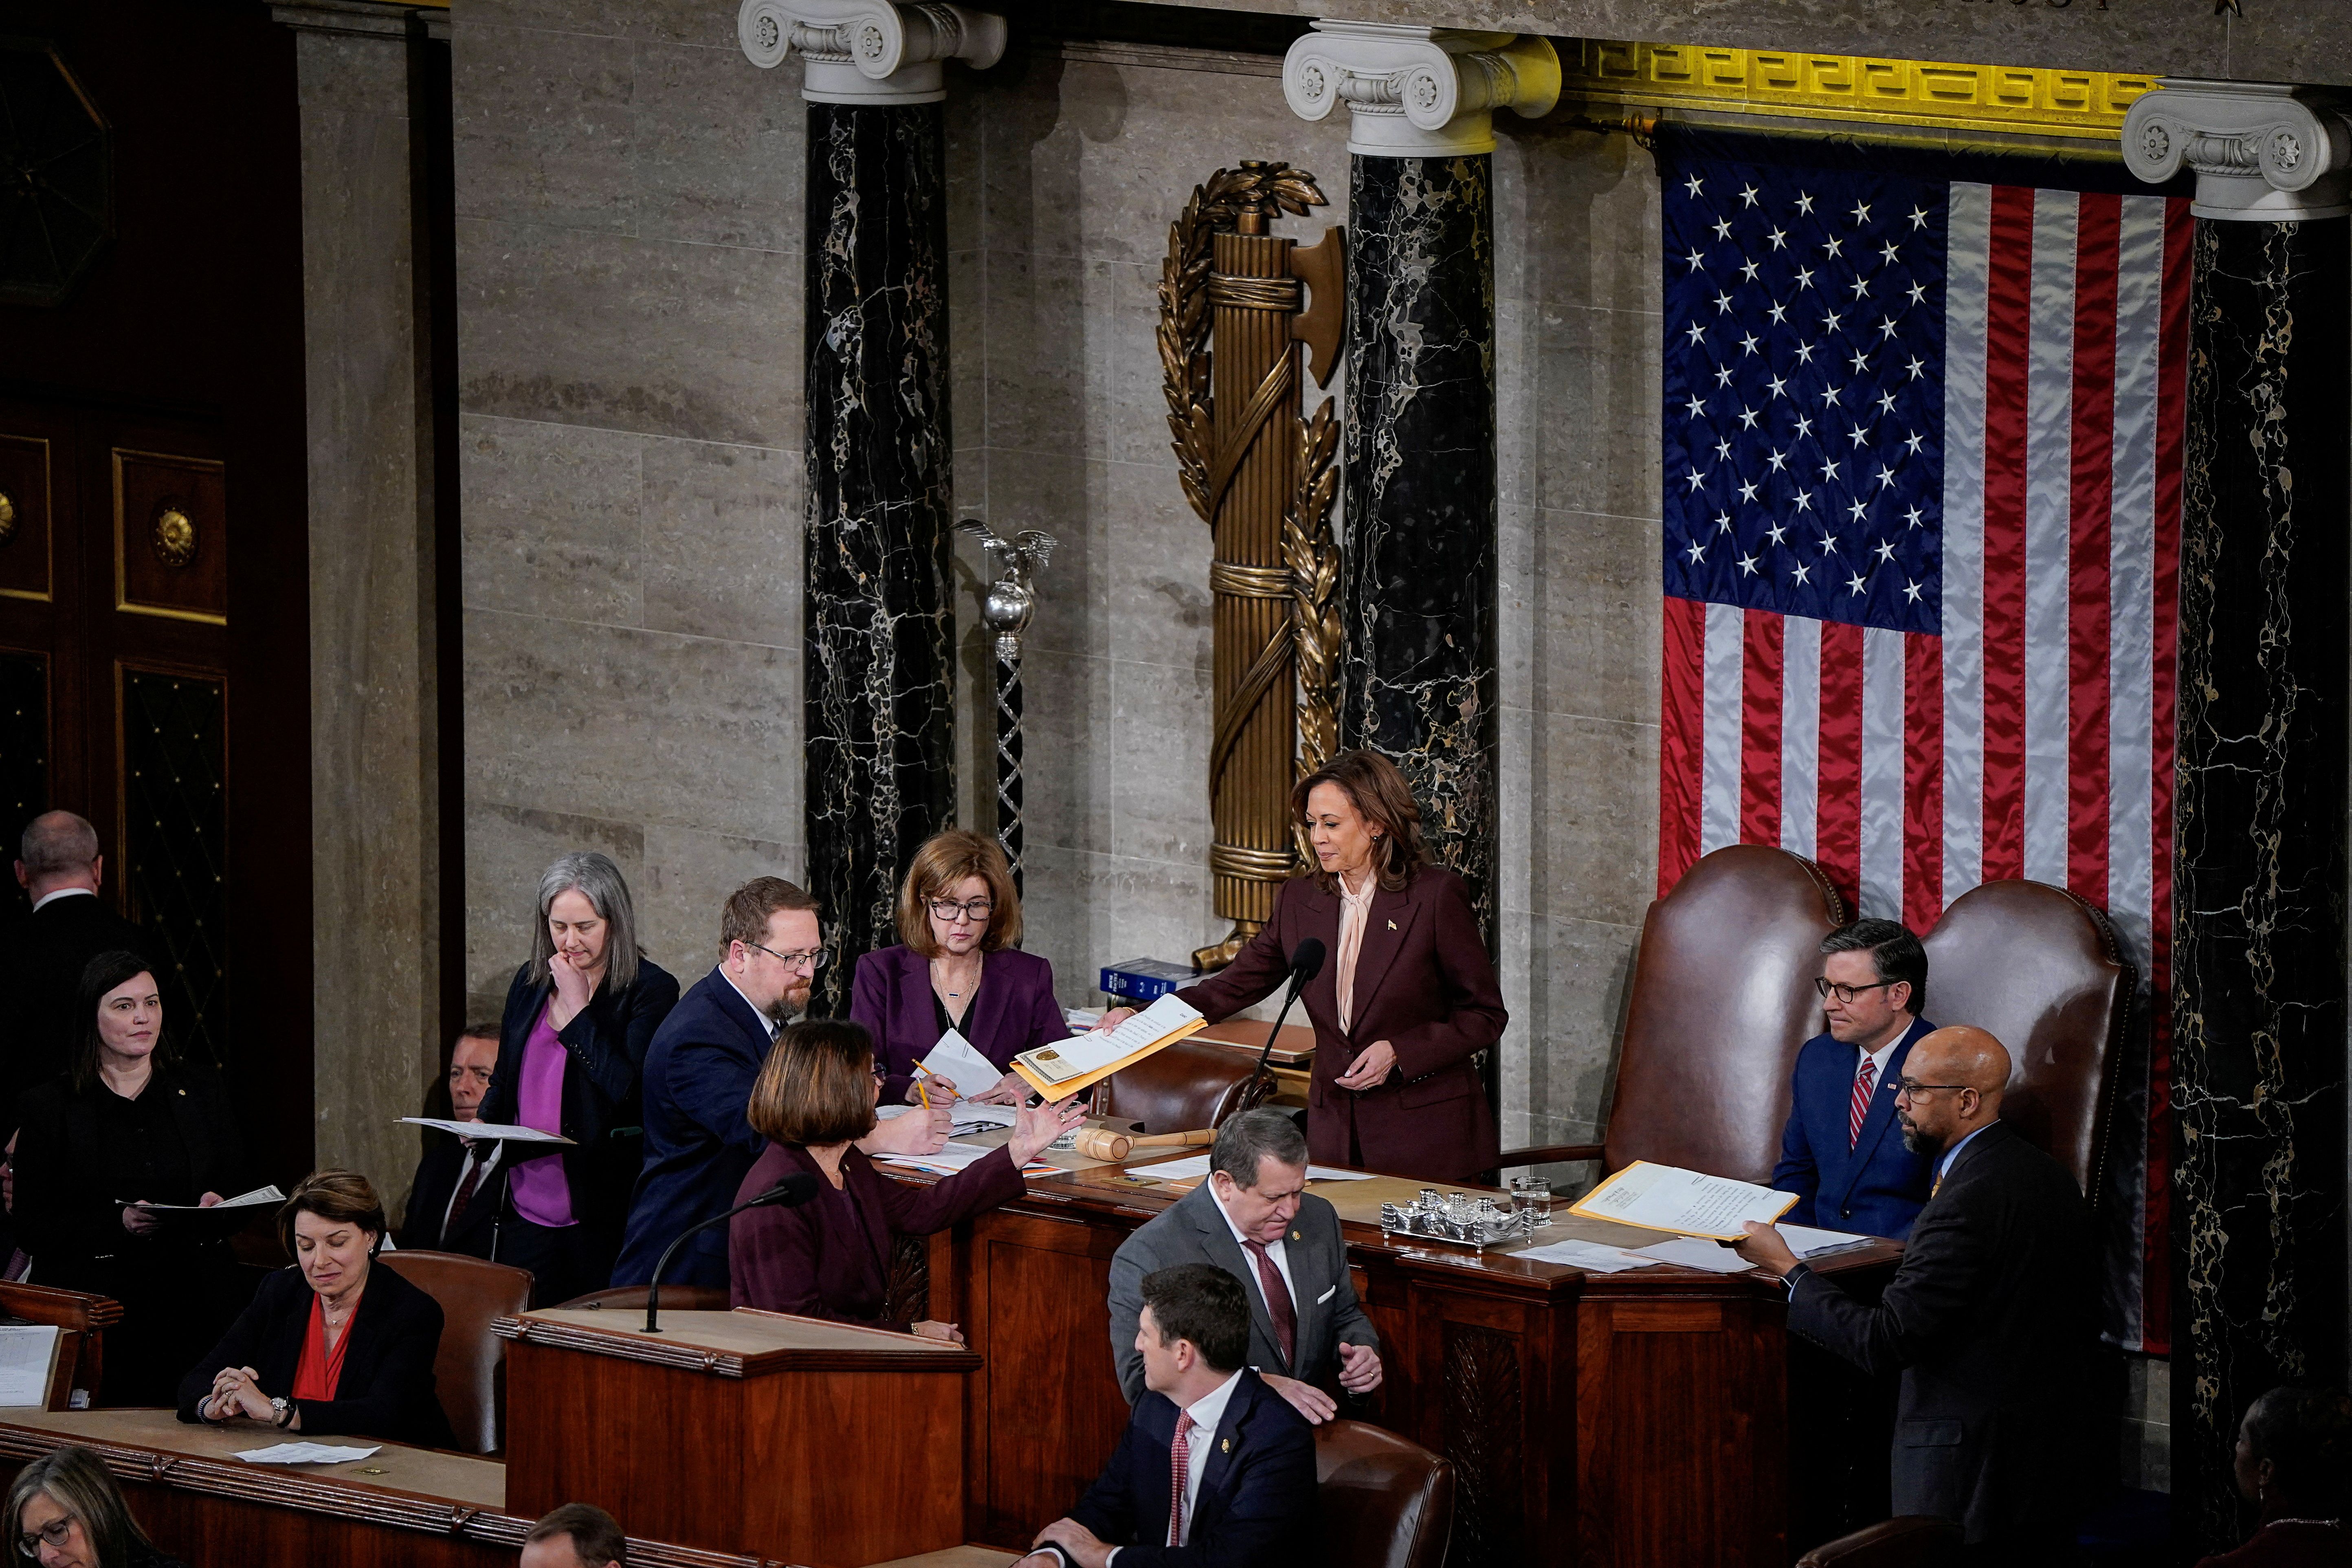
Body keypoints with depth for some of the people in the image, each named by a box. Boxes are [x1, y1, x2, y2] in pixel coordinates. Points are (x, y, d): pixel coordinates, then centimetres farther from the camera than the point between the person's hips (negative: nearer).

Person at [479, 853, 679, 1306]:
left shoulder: (650, 991, -7)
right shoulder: (530, 983, 12)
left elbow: (631, 1090, -18)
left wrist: (576, 1010, -14)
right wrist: (484, 1123, 2)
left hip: (602, 1216, -6)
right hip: (526, 1212, 6)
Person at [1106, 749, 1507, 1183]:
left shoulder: (1437, 896, -7)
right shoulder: (1300, 900, 8)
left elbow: (1486, 1016, -3)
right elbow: (1236, 985, 10)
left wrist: (1399, 1053, -15)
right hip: (1336, 1132, 4)